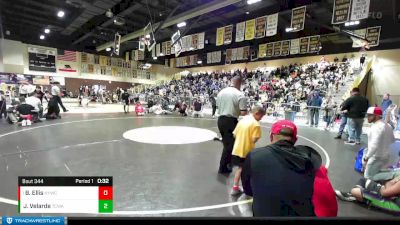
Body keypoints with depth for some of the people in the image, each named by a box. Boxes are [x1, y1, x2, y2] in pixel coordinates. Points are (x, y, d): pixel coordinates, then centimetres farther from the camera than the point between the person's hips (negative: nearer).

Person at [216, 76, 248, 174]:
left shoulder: (221, 92, 5)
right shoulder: (240, 95, -13)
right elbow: (243, 113, -16)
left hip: (220, 119, 7)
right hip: (231, 121, -6)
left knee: (226, 142, 22)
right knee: (229, 144, 6)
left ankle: (229, 161, 38)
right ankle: (223, 167, 14)